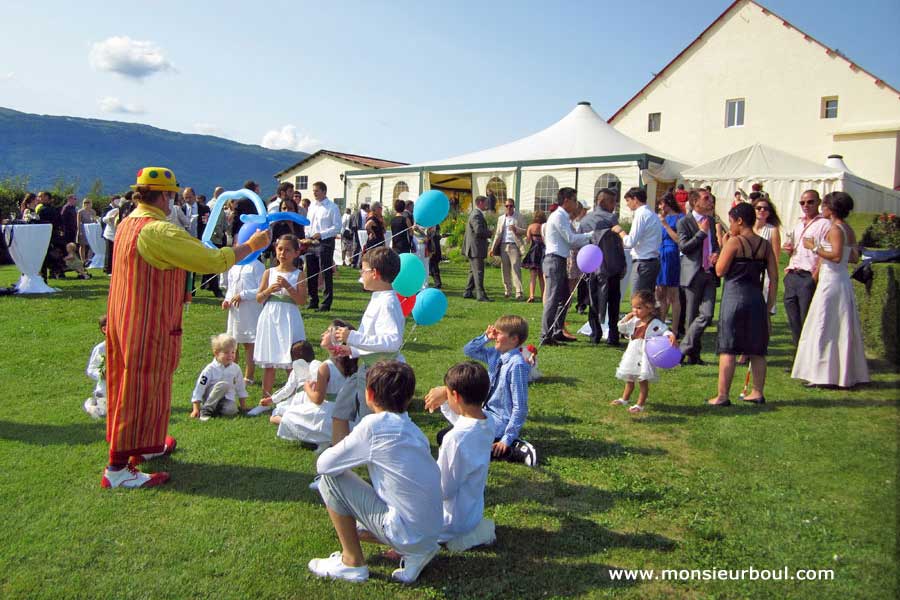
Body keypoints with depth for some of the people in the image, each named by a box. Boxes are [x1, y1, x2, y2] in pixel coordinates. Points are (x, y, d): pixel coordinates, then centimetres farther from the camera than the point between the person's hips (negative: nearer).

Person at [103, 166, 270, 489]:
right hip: (148, 326, -10)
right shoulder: (158, 231, -22)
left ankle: (145, 444, 38)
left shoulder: (127, 224, 8)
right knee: (141, 389, -1)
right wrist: (251, 245, -11)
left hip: (124, 320, 10)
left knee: (137, 385, 21)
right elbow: (212, 261, -22)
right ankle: (118, 468, 6)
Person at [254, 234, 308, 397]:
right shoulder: (269, 273, 7)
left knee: (292, 364, -2)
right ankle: (266, 398, 18)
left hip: (289, 320, -3)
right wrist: (269, 290, -11)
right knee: (268, 363, 9)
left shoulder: (298, 275, 0)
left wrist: (288, 287, -19)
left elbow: (302, 301, -8)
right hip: (270, 318, 3)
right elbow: (259, 298, 8)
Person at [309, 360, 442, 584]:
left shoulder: (373, 424, -15)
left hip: (407, 533, -8)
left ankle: (352, 562, 8)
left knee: (329, 478, -1)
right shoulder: (411, 427, 8)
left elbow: (323, 464, -9)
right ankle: (415, 552, 14)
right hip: (431, 530, 8)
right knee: (355, 527, 29)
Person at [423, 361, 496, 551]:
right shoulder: (487, 424, -8)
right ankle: (474, 528, 13)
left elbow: (443, 491, -23)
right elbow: (461, 414, 14)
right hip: (474, 510, 8)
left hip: (456, 519, -8)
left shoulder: (456, 438, -33)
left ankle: (461, 536, -1)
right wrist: (445, 395, -6)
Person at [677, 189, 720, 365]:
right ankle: (692, 354, 13)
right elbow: (683, 247, -13)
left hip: (710, 273, 5)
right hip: (694, 274, -5)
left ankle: (684, 350, 3)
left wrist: (716, 253, 6)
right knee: (692, 316, 2)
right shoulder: (684, 222, -3)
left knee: (706, 315, -7)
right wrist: (702, 232, -12)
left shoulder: (711, 221, 17)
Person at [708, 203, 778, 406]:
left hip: (734, 296, -5)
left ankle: (722, 396, 0)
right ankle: (758, 393, 21)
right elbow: (774, 278, 7)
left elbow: (720, 271, -7)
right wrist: (768, 307, 12)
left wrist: (723, 245, 3)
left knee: (728, 349, -1)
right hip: (756, 299, 5)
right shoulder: (765, 245, 7)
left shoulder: (734, 241, -8)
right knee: (757, 350, 14)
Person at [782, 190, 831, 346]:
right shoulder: (798, 224, 19)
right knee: (793, 320, 10)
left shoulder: (824, 224, -4)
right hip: (792, 276, 7)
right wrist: (789, 249, 6)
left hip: (808, 277, -7)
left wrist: (814, 277, -18)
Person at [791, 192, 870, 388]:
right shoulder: (849, 230, 13)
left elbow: (836, 256, -24)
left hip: (831, 281, -9)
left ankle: (824, 373, -3)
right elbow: (854, 257, 16)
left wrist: (814, 247, -15)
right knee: (843, 328, 13)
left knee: (824, 328, -4)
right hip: (844, 281, 9)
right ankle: (846, 373, 20)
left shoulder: (835, 229, -13)